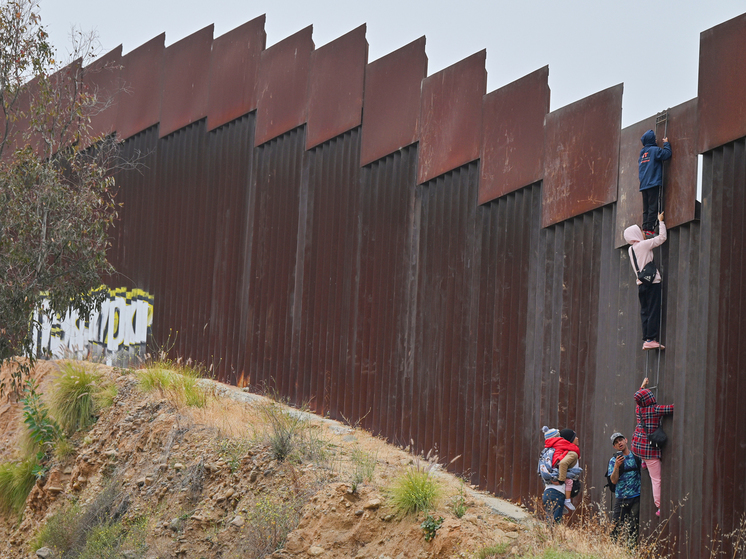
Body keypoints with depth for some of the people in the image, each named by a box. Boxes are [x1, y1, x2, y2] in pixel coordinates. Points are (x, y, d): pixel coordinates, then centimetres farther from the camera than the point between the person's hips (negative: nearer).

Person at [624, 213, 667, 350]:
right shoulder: (643, 245, -8)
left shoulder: (631, 249, 12)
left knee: (645, 312, 8)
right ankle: (651, 339, -13)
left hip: (641, 284, 7)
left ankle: (646, 339, 3)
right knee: (653, 311, -8)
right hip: (652, 282, -7)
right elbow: (662, 237, -7)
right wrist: (661, 221, 6)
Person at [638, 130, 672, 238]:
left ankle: (645, 229, 2)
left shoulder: (642, 153, 17)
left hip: (643, 184, 7)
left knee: (646, 209, 8)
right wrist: (666, 144, 3)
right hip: (653, 183, -7)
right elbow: (667, 154, -11)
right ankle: (650, 230, -15)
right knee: (653, 208, -9)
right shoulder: (655, 150, -5)